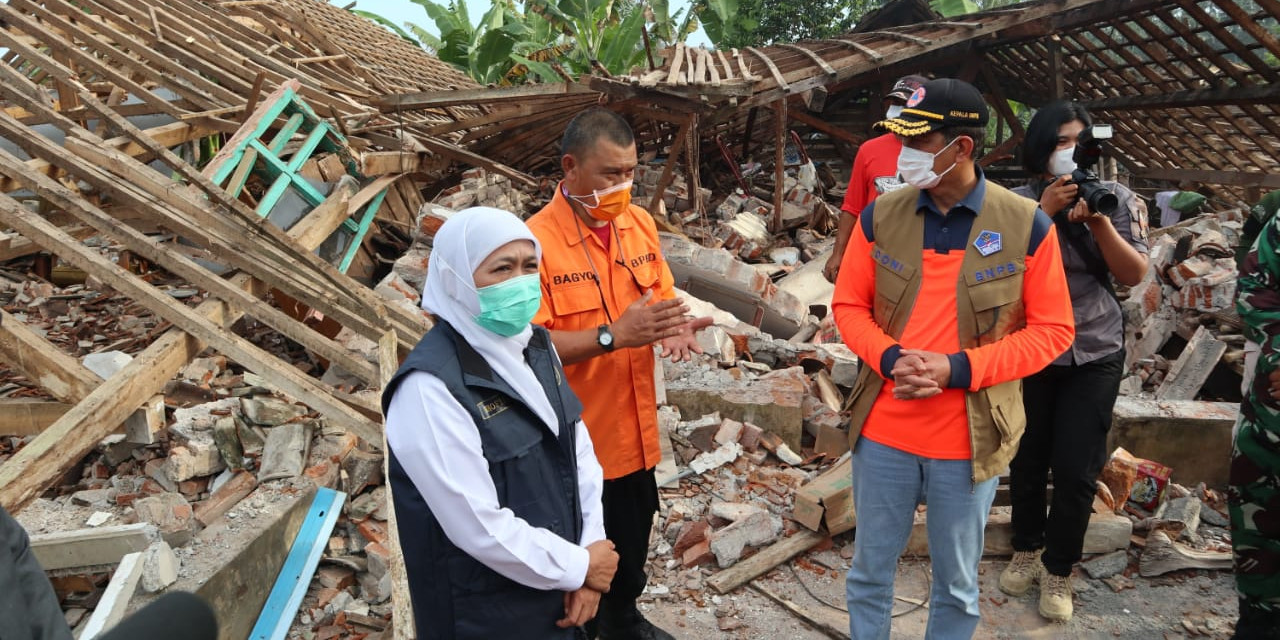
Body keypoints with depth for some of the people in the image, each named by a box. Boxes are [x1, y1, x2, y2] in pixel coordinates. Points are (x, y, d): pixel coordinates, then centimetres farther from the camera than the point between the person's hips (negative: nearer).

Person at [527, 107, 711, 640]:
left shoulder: (640, 223, 1)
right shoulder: (537, 239, -19)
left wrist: (673, 326, -10)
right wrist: (613, 336, -29)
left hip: (635, 429, 6)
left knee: (633, 545, 24)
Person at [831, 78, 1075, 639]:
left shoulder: (1027, 225, -9)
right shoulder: (880, 216, -3)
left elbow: (1052, 331, -5)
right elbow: (849, 306, 5)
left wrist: (957, 369, -18)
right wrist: (888, 358, -15)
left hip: (969, 439, -2)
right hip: (882, 432, 2)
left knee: (956, 585, 16)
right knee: (869, 573, 17)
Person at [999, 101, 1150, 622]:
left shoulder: (1117, 199, 0)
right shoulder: (1019, 202, -3)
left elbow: (1134, 275, -6)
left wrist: (1099, 221, -20)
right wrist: (1045, 211, -22)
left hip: (1094, 355, 0)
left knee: (1076, 468, -1)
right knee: (1027, 458, 11)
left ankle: (1058, 570, 19)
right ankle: (1027, 550, 33)